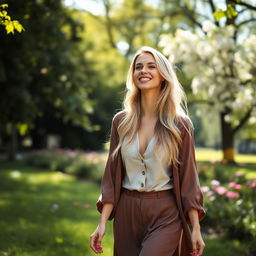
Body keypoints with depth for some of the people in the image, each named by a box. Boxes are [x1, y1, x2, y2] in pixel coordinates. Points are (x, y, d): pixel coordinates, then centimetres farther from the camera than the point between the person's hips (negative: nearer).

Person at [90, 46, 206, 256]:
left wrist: (196, 229, -4)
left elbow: (188, 177, -2)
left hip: (165, 215, -3)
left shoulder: (180, 124, -4)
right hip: (127, 214, 3)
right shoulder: (121, 121, 3)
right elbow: (112, 175, 4)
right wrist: (102, 223, -1)